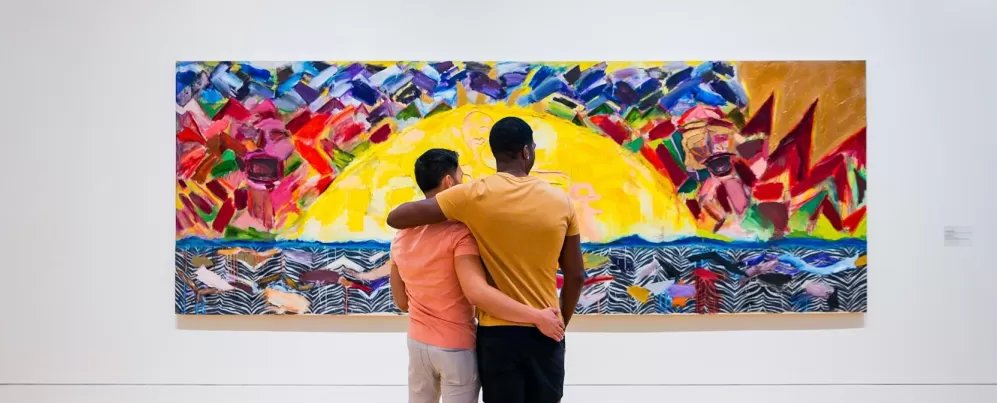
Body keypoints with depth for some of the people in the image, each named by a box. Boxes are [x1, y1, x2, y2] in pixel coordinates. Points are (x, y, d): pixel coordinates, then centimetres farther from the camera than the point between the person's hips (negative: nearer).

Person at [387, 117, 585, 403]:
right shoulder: (560, 201, -3)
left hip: (497, 332, -2)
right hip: (545, 331, 2)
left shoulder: (475, 195, -11)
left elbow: (395, 218, -9)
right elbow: (576, 277, 2)